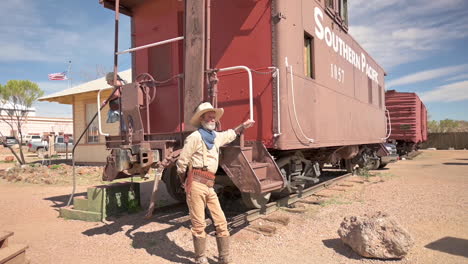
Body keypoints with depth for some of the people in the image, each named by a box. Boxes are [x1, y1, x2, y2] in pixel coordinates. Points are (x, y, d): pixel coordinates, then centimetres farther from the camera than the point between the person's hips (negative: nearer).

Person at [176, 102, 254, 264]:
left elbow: (230, 135, 41)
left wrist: (243, 126, 37)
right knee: (199, 224, 0)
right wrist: (185, 183, 4)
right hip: (196, 184, -7)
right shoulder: (195, 137, -8)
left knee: (221, 222, 7)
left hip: (209, 186, 8)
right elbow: (181, 162, -5)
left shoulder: (216, 136, 17)